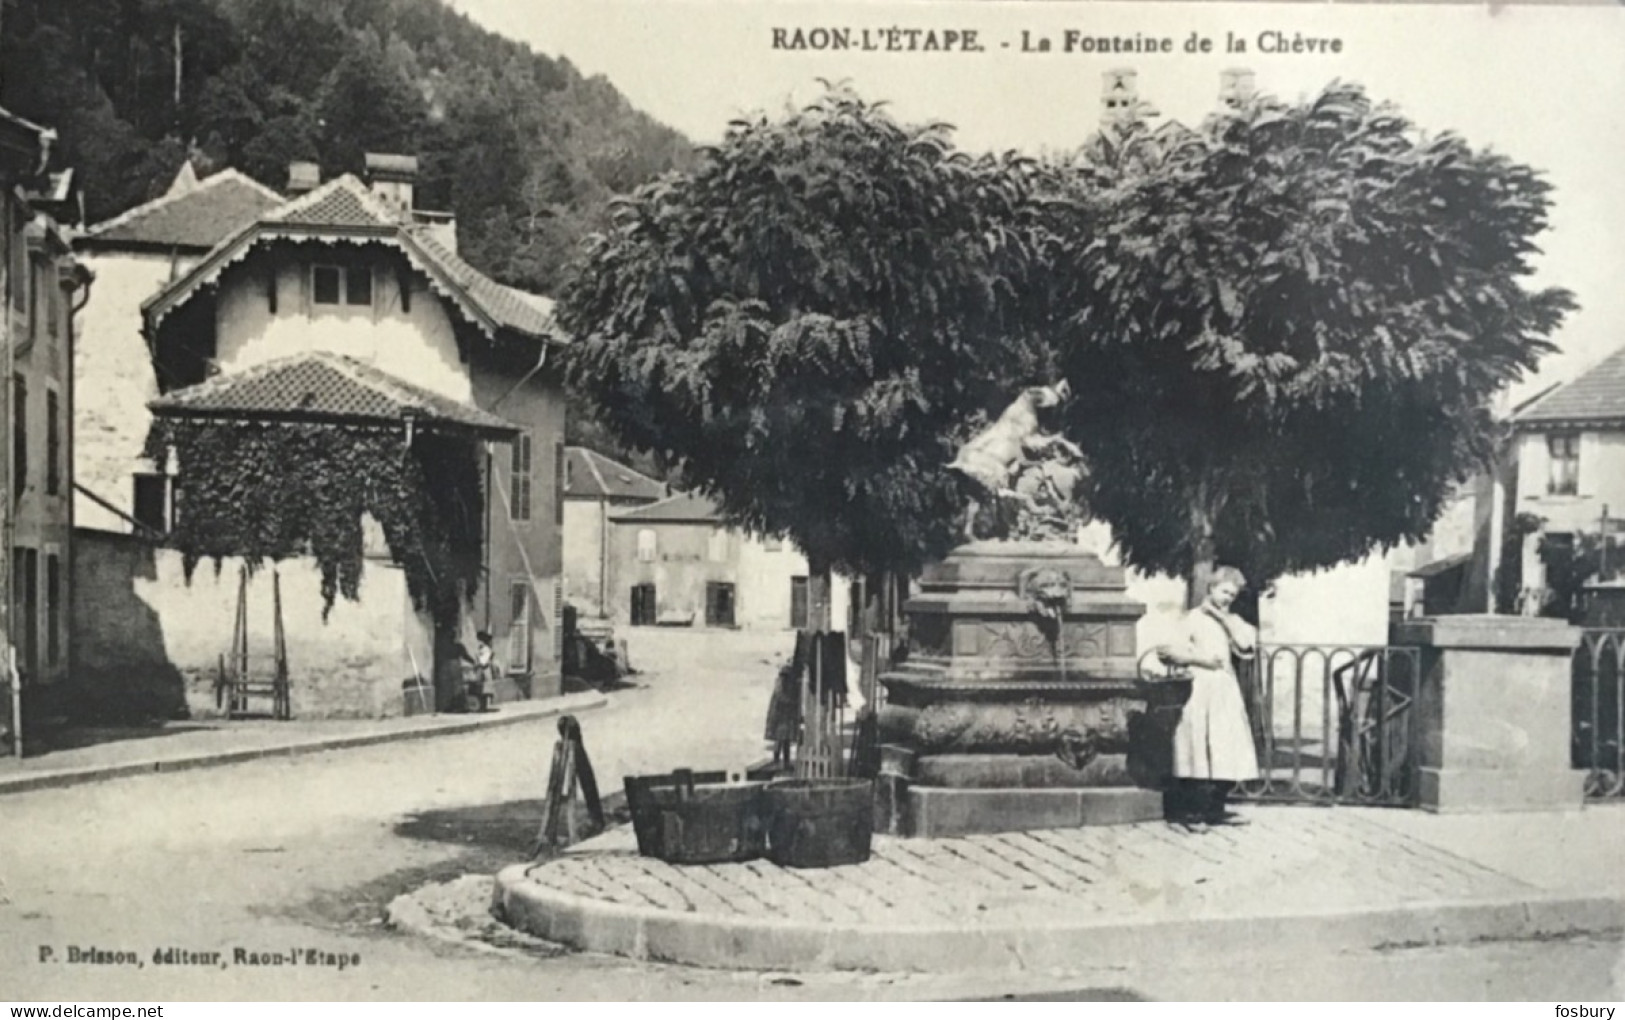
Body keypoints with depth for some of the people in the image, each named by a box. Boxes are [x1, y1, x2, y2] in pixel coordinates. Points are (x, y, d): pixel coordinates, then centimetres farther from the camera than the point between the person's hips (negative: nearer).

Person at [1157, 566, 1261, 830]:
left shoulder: (1230, 621, 18)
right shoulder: (1193, 618, 1)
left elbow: (1246, 645, -1)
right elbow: (1171, 652, -7)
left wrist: (1224, 617, -2)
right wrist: (1199, 658, -13)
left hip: (1225, 692, 6)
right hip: (1199, 691, -6)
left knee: (1226, 755, 3)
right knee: (1199, 752, -9)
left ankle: (1215, 809, 11)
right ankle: (1189, 811, -6)